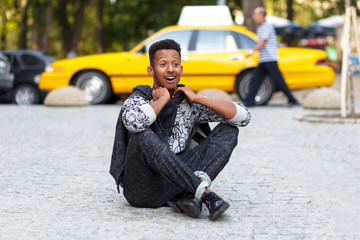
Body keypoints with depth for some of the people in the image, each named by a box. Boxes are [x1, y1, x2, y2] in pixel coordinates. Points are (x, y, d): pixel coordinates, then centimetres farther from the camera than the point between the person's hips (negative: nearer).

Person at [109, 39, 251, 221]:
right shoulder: (138, 100, -6)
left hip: (174, 186, 5)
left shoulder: (188, 103, 7)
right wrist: (163, 100, -15)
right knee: (143, 135, -34)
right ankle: (204, 193, -31)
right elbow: (133, 121, -34)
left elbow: (243, 117, 1)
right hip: (142, 190, -5)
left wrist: (199, 99, -6)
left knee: (228, 129, -4)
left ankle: (187, 197, -28)